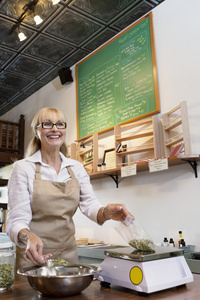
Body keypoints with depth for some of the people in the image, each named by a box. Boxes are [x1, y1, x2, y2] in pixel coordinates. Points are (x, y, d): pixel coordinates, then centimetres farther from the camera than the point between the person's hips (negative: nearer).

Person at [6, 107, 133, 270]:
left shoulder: (76, 168, 3)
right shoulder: (23, 168, -9)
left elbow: (89, 204, -6)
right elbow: (17, 219, -14)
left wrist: (106, 212, -28)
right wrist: (29, 237, -35)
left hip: (68, 253, 4)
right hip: (33, 256, -3)